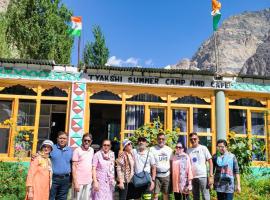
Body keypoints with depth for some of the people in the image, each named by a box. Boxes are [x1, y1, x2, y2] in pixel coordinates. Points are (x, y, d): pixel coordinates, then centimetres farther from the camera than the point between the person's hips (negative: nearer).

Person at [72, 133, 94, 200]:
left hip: (88, 181, 5)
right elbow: (74, 167, -10)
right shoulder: (77, 151, -8)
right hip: (79, 181, -5)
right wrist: (75, 183, -14)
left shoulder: (92, 150, 8)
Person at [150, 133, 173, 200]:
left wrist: (171, 172, 4)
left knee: (166, 193, 11)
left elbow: (171, 162, 11)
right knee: (155, 194, -3)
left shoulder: (169, 149, 6)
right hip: (157, 175, -3)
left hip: (166, 175, 3)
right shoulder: (152, 149, -6)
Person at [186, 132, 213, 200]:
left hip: (203, 176, -3)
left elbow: (210, 162, -2)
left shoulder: (203, 148, -1)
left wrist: (211, 176, -7)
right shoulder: (188, 150, 6)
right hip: (192, 177, 3)